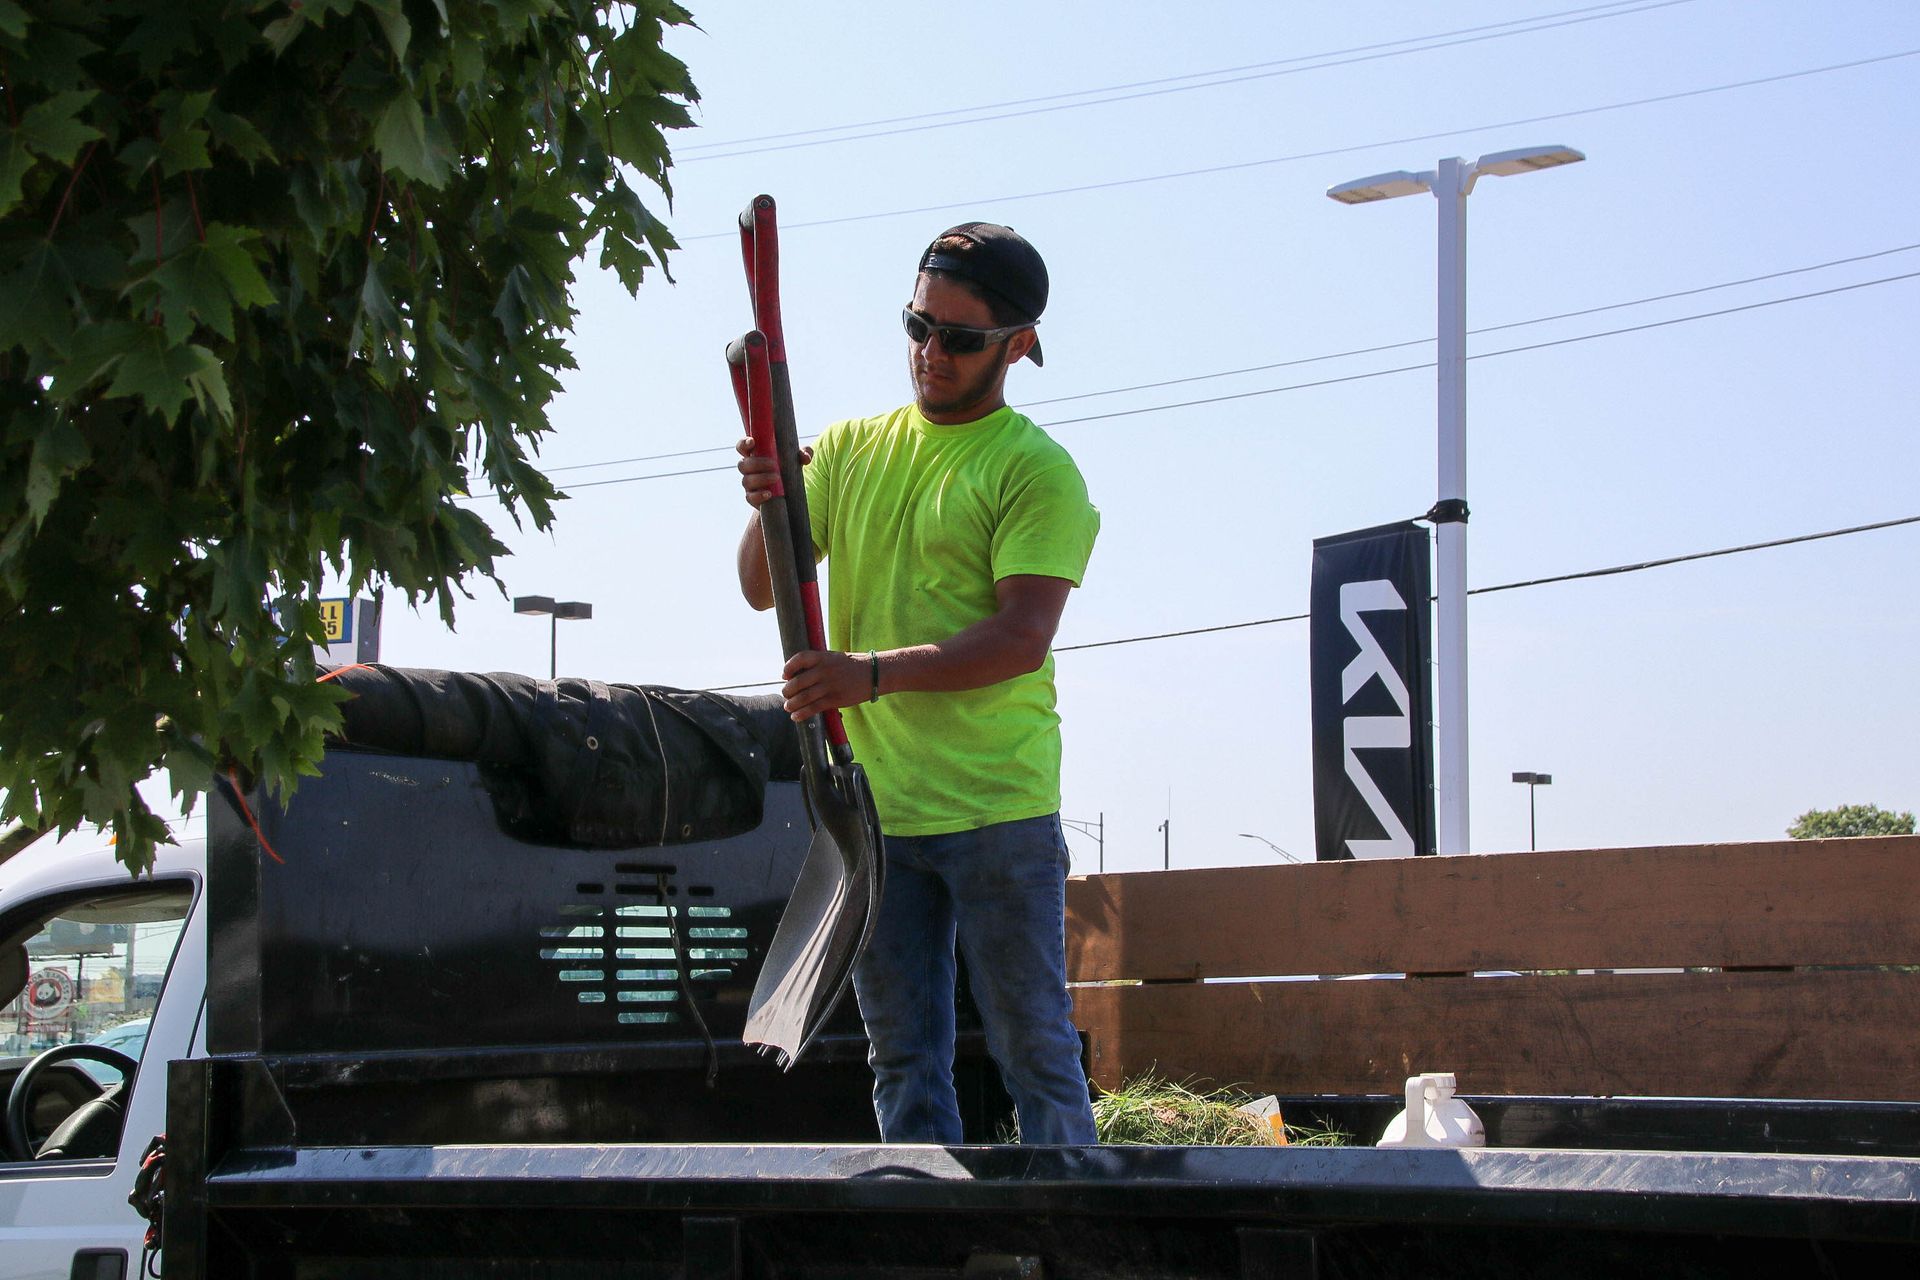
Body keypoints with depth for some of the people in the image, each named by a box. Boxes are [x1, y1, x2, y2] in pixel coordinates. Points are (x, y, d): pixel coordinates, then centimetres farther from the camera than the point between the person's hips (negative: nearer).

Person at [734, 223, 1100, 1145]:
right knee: (903, 1059, 9)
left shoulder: (1036, 471, -5)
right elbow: (762, 590, 10)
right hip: (870, 803, 5)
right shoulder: (851, 447, 12)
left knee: (1034, 1051, -1)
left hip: (997, 810, -5)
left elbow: (1024, 637, -16)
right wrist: (768, 508, -11)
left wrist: (874, 673, -25)